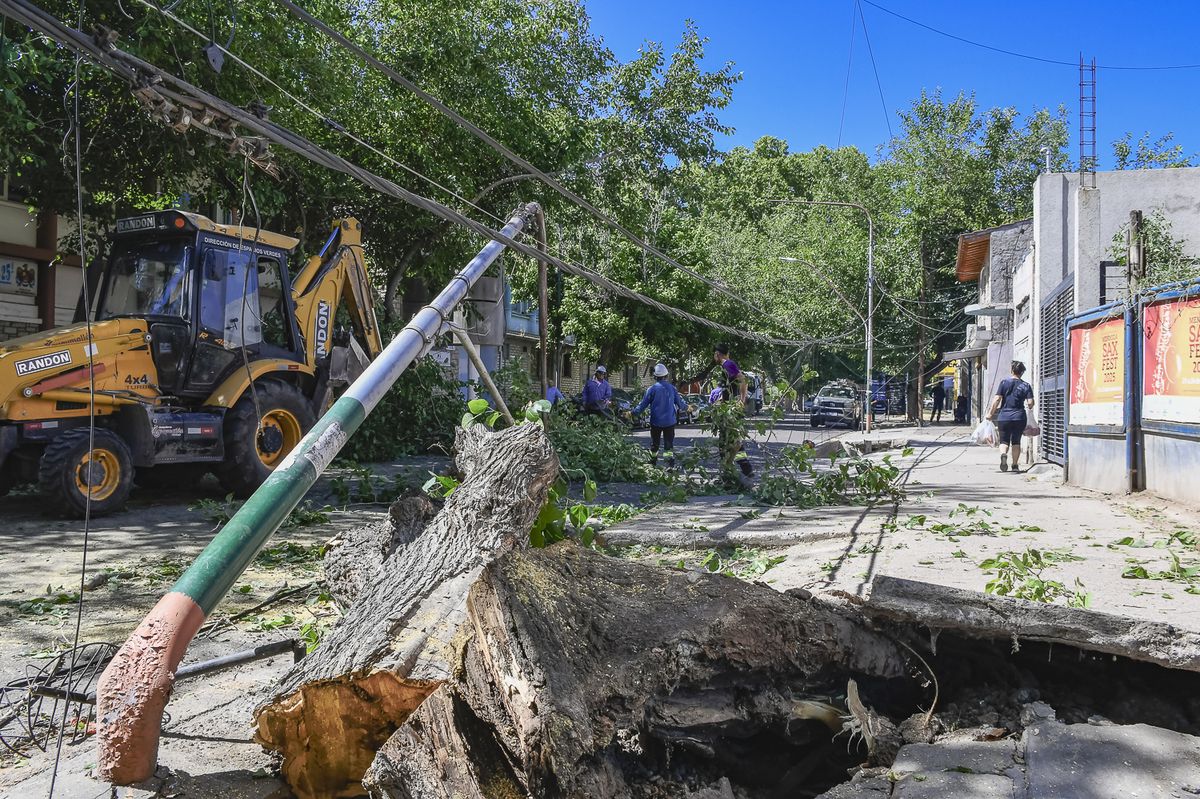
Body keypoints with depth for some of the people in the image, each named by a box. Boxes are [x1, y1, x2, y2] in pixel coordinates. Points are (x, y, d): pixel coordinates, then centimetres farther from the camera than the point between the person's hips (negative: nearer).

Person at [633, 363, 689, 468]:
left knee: (654, 443, 12)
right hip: (669, 421, 2)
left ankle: (653, 463, 22)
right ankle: (670, 464, -6)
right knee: (669, 443, 5)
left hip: (656, 422, -2)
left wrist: (633, 413, 4)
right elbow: (680, 403, 9)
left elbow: (643, 404, -7)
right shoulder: (672, 388, 0)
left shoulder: (652, 389, -10)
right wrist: (687, 408, 30)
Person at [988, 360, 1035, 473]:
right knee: (1016, 442, 14)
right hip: (1019, 417, 1)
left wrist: (991, 413, 1)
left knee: (1004, 441, 6)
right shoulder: (1026, 386, 1)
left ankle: (1003, 454, -25)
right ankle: (1015, 465, 14)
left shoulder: (1004, 382, -2)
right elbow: (1030, 403, -7)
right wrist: (1029, 407, 17)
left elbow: (997, 399, -6)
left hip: (1004, 417, -1)